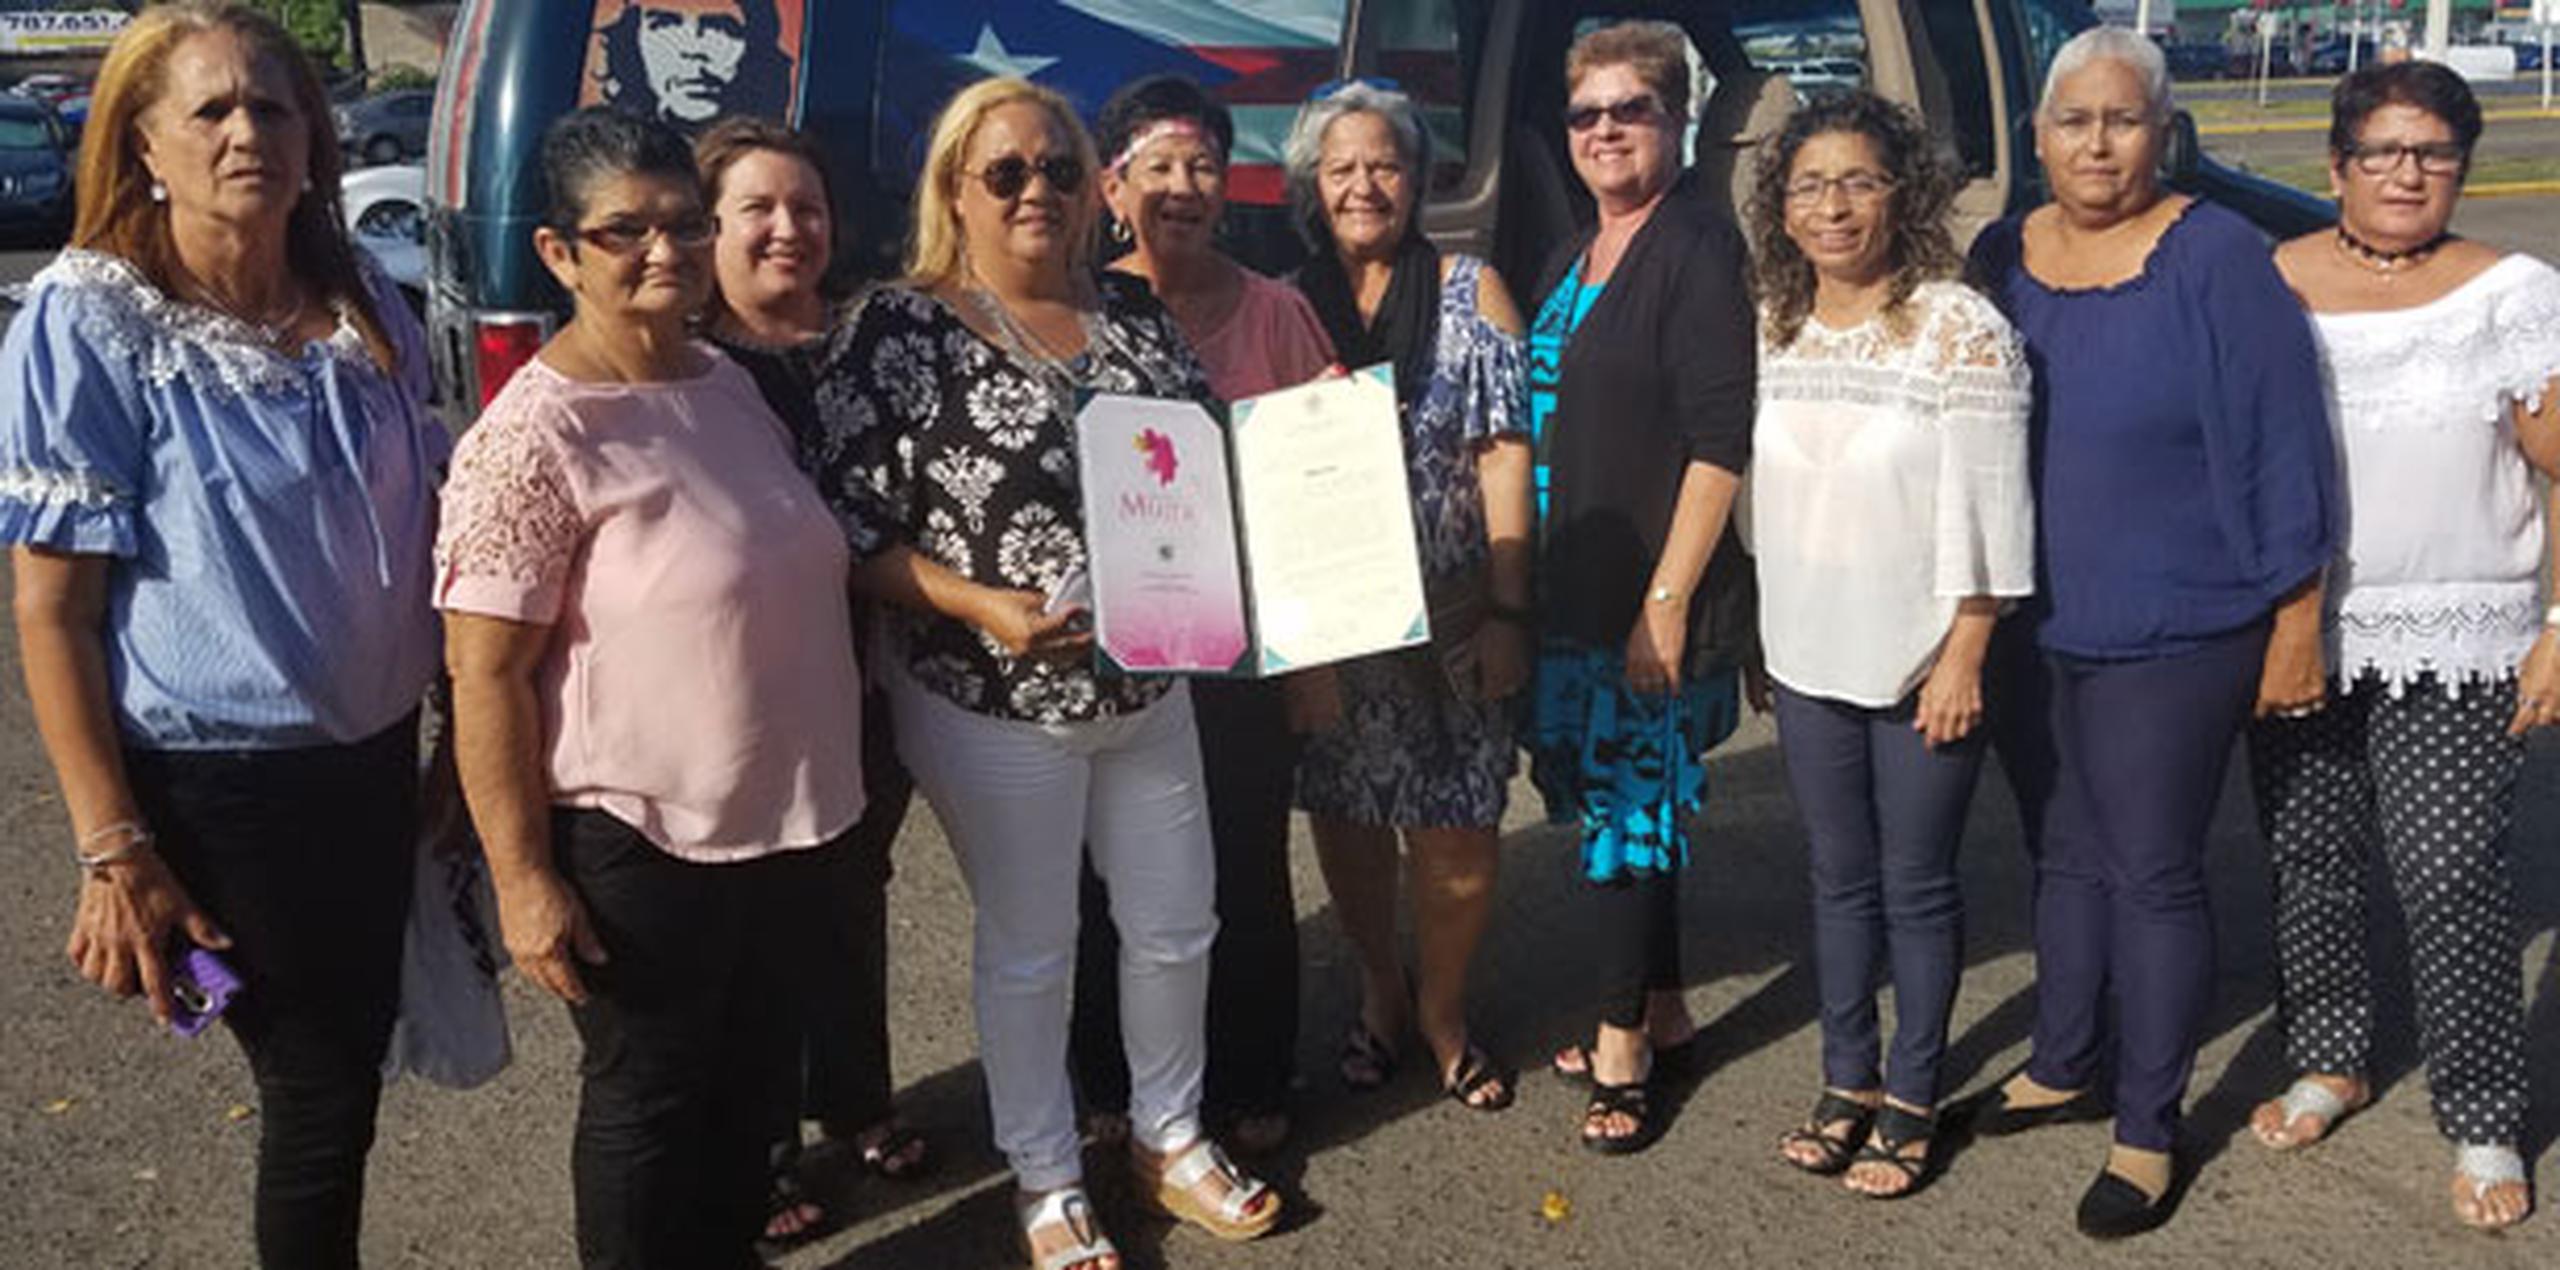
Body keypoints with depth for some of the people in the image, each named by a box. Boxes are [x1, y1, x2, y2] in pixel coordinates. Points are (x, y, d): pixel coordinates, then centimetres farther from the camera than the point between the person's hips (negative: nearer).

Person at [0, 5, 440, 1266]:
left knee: (352, 1067, 17)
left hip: (374, 757, 5)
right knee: (319, 1091, 5)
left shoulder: (369, 308, 1)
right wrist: (111, 848, -15)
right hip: (219, 782, -5)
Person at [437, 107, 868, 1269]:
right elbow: (485, 673, -18)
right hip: (640, 839, -7)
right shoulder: (533, 435, -19)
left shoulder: (730, 385, 4)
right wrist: (523, 880, -18)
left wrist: (821, 772, 19)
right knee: (649, 1099, 11)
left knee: (754, 1076, 22)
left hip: (786, 813, 7)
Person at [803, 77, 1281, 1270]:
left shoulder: (1130, 309, 4)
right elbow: (852, 528, -14)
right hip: (995, 706, -5)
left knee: (1177, 925, 16)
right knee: (1028, 949, 11)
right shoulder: (900, 329, -12)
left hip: (1148, 686, 5)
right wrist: (979, 606, -24)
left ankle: (1169, 1139, 39)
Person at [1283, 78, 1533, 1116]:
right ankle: (1380, 991, 32)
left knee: (1458, 828, 0)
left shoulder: (1470, 290, -1)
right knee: (1345, 815, 10)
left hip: (1448, 609, -2)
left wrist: (1507, 610, -10)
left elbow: (1504, 453, -4)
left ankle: (1442, 1011, 23)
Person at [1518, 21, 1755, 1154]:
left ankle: (1623, 1048, 12)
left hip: (1653, 597, -8)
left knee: (1628, 811, -1)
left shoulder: (1697, 245, -12)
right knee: (1618, 799, 15)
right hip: (1569, 590, 8)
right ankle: (1663, 1014, 30)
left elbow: (1721, 440, -17)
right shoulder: (1573, 260, 14)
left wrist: (1668, 599, -21)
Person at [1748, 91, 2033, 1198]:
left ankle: (1911, 1101, 21)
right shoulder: (1768, 331, 4)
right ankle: (1848, 1082, 29)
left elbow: (1987, 510, -13)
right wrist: (1757, 641, 13)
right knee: (1839, 876, 15)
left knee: (1917, 884, 6)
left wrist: (1965, 658, -15)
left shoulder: (1961, 329, -12)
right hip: (1807, 658, 5)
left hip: (1924, 663, -5)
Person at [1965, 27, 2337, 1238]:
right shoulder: (2000, 257, 4)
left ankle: (2148, 1129, 18)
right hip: (2031, 628, 5)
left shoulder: (2215, 259, -12)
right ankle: (2065, 1065, 36)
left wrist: (2295, 624, -10)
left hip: (2171, 636, -5)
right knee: (2064, 852, 18)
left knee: (2151, 873, 4)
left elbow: (2281, 448, -11)